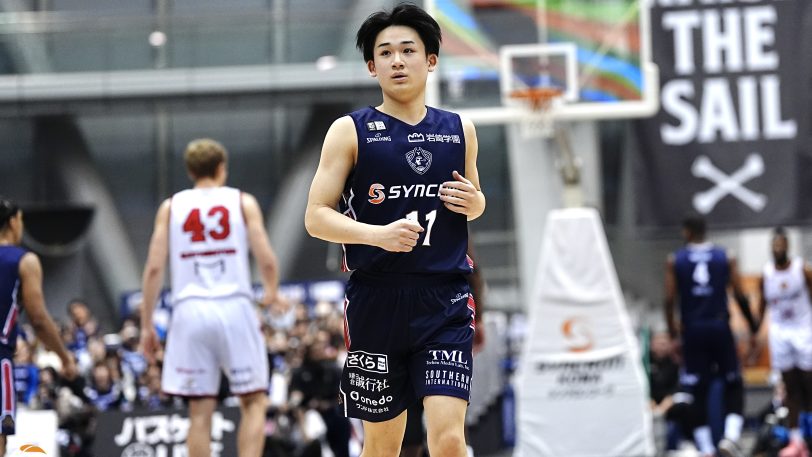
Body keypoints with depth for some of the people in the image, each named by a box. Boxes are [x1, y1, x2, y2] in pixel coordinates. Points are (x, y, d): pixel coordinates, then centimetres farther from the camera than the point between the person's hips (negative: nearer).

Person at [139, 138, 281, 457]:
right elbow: (267, 262, 0)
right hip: (234, 308, -2)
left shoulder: (171, 207, 11)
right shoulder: (242, 202, 8)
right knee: (254, 402, 8)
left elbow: (154, 268, 3)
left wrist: (146, 326, 8)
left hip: (190, 311, 2)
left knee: (200, 411, 6)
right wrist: (271, 293, 21)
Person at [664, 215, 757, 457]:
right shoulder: (726, 258, 2)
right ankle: (731, 436, -9)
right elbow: (740, 296, 0)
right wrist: (752, 326, 10)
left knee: (697, 392, 6)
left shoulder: (674, 261, 1)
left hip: (693, 331, 0)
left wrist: (672, 329, 9)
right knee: (733, 386, 11)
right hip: (720, 328, 0)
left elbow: (670, 299, -3)